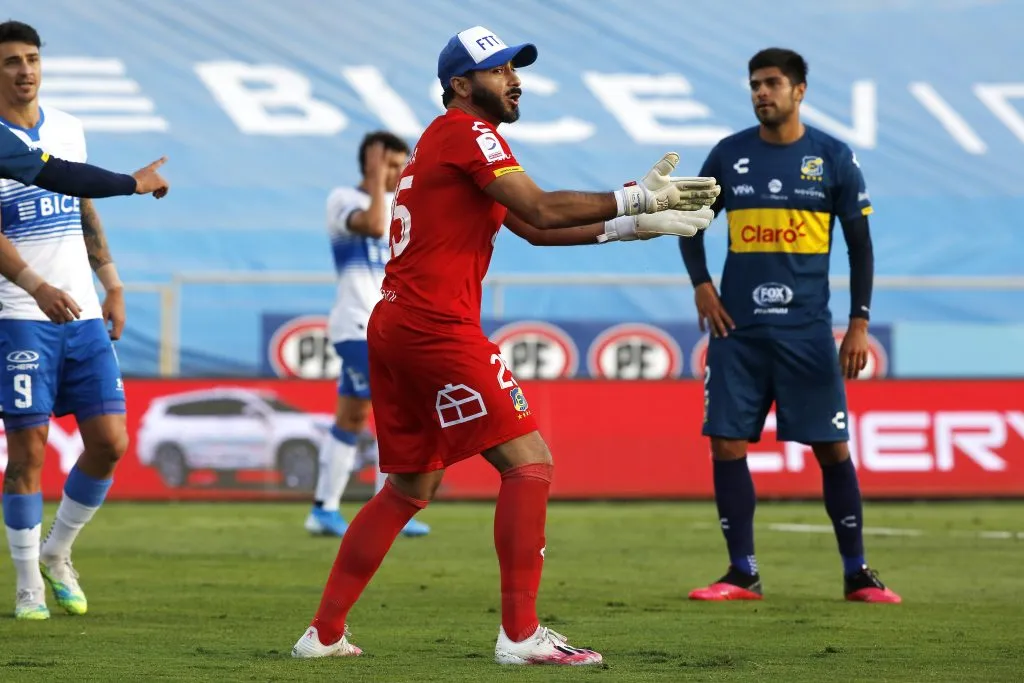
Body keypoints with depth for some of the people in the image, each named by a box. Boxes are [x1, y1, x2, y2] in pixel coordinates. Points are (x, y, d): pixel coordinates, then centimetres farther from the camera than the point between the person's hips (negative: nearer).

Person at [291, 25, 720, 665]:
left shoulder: (443, 140, 24)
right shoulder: (469, 132, -6)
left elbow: (535, 229, 21)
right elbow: (542, 211, -16)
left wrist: (633, 225, 14)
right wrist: (636, 198, -12)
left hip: (394, 326, 10)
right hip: (437, 327, -10)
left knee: (410, 488, 17)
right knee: (529, 463, -8)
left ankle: (324, 634, 16)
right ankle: (521, 634, -12)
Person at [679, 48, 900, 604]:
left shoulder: (833, 158, 1)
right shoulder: (729, 155, 6)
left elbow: (859, 244, 4)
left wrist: (859, 323, -3)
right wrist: (701, 286, 1)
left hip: (807, 330, -2)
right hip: (737, 329, 2)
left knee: (832, 449, -1)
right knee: (726, 444, -3)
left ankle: (856, 573, 9)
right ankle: (742, 573, 6)